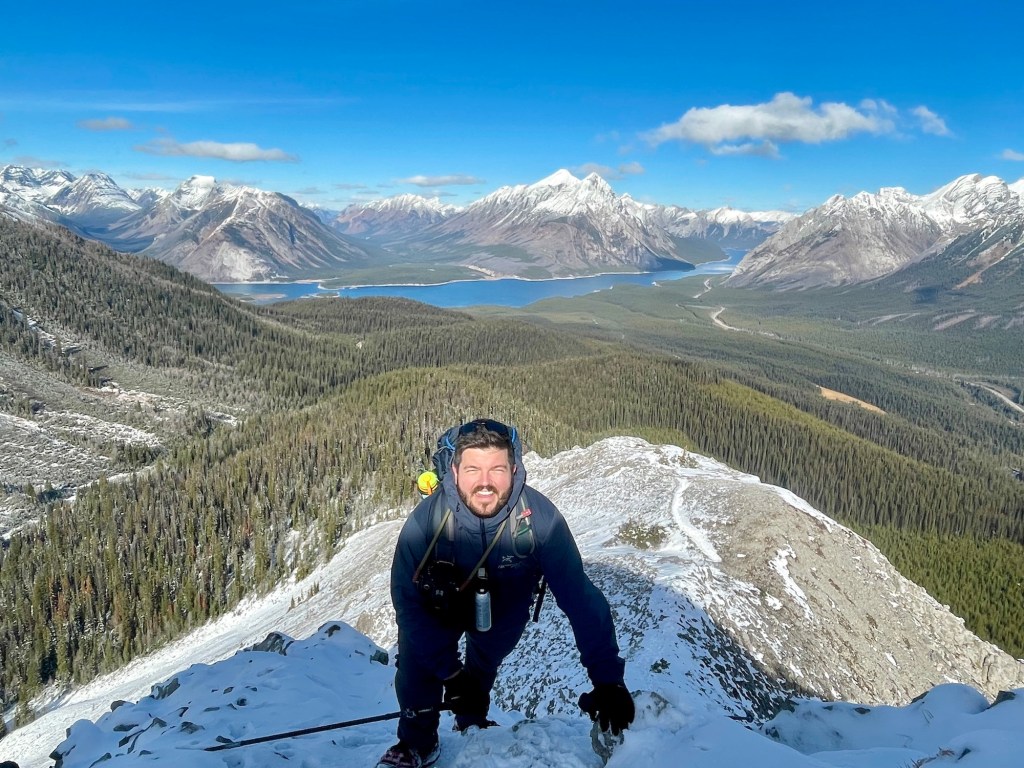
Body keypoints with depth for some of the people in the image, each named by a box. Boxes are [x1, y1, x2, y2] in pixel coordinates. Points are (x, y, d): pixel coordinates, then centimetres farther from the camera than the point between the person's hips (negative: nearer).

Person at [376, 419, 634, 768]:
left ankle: (471, 728, 43)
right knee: (415, 656, -12)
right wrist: (451, 674, -31)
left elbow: (580, 599, -32)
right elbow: (408, 602, -28)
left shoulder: (540, 518, -37)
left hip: (503, 612, 0)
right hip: (441, 605, 0)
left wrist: (608, 681, -34)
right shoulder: (427, 519, -36)